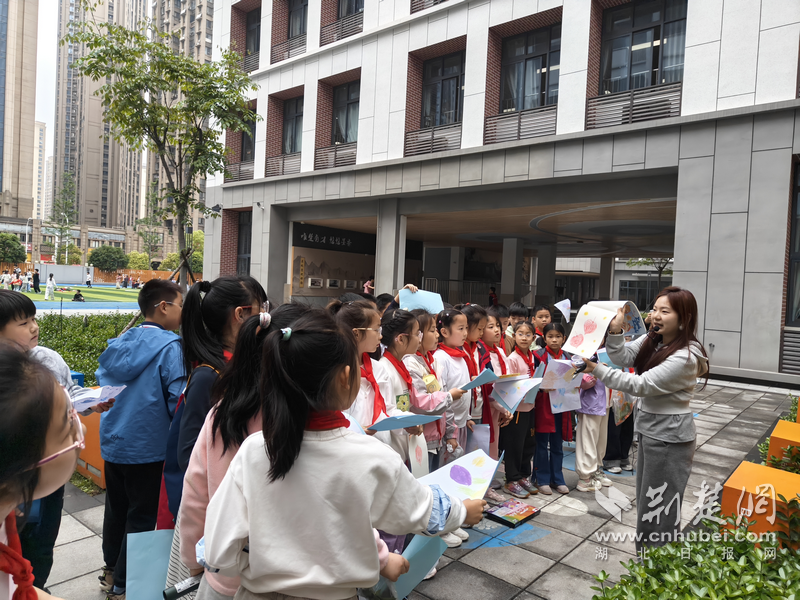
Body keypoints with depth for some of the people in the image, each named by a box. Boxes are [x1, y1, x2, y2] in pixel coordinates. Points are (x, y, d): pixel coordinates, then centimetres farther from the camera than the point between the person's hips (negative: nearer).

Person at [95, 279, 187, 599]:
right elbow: (178, 401, -22)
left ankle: (112, 570, 39)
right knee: (142, 516, 9)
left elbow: (101, 382, 13)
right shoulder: (169, 346, -19)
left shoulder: (121, 341, 2)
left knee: (116, 508, 22)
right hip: (148, 446, -7)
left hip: (113, 441, 7)